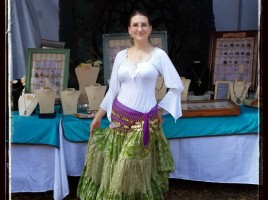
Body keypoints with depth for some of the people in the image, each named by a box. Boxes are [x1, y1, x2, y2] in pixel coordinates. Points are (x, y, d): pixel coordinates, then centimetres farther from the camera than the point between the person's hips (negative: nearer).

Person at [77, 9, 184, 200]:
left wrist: (160, 109, 0)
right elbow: (112, 90, 10)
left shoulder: (159, 55, -4)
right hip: (120, 117, 3)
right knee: (115, 167, 8)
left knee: (138, 169, 2)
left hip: (145, 120, -3)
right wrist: (98, 117, 11)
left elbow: (177, 87, -3)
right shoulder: (121, 55, 5)